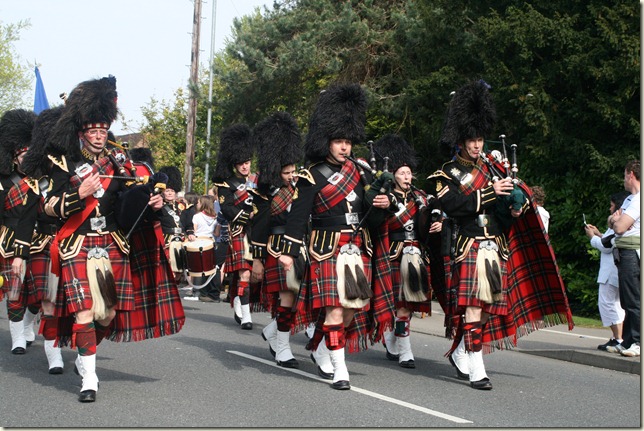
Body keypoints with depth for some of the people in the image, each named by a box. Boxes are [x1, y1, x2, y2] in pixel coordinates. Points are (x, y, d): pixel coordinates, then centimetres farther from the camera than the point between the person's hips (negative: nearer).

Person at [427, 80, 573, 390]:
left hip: (496, 247, 6)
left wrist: (517, 206, -2)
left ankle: (459, 353, 30)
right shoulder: (446, 175, -2)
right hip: (469, 248, -6)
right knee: (473, 306, -13)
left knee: (487, 306, 11)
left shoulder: (491, 166, 15)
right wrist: (490, 192, -20)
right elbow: (454, 206, -17)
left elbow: (514, 190, 20)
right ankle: (476, 370, -10)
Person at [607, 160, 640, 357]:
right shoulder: (630, 199, 20)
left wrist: (617, 220, 2)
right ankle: (627, 342, 15)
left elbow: (620, 227, -20)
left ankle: (637, 343, -7)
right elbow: (611, 222, 22)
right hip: (625, 254, 10)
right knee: (627, 301, 11)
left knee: (634, 300, -9)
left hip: (632, 253, -10)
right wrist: (616, 218, 0)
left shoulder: (638, 200, -13)